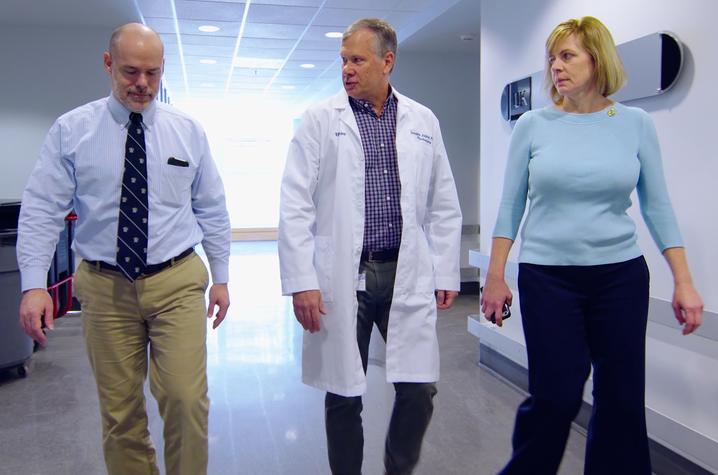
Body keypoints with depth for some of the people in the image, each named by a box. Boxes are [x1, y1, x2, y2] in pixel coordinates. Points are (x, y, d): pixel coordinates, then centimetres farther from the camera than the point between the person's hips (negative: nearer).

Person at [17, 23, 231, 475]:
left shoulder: (188, 130, 2)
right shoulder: (71, 129, -1)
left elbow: (212, 208, 6)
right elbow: (41, 210, -2)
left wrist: (221, 277, 6)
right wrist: (34, 284, -12)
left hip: (177, 282, 0)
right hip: (104, 286, 0)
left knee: (186, 398, -4)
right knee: (119, 410, 10)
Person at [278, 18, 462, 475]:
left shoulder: (423, 121, 8)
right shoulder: (320, 120, 0)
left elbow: (444, 207, 10)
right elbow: (295, 206, -4)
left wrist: (446, 274, 7)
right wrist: (301, 281, -9)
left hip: (408, 276, 2)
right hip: (341, 279, -1)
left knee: (420, 390, 4)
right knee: (343, 397, 9)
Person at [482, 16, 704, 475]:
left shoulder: (635, 123, 2)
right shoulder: (533, 125, -1)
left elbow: (657, 206, 5)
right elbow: (511, 206, 2)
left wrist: (684, 282, 1)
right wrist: (495, 277, -1)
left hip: (621, 275, 2)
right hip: (548, 277, -1)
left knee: (623, 397, 8)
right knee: (555, 397, 1)